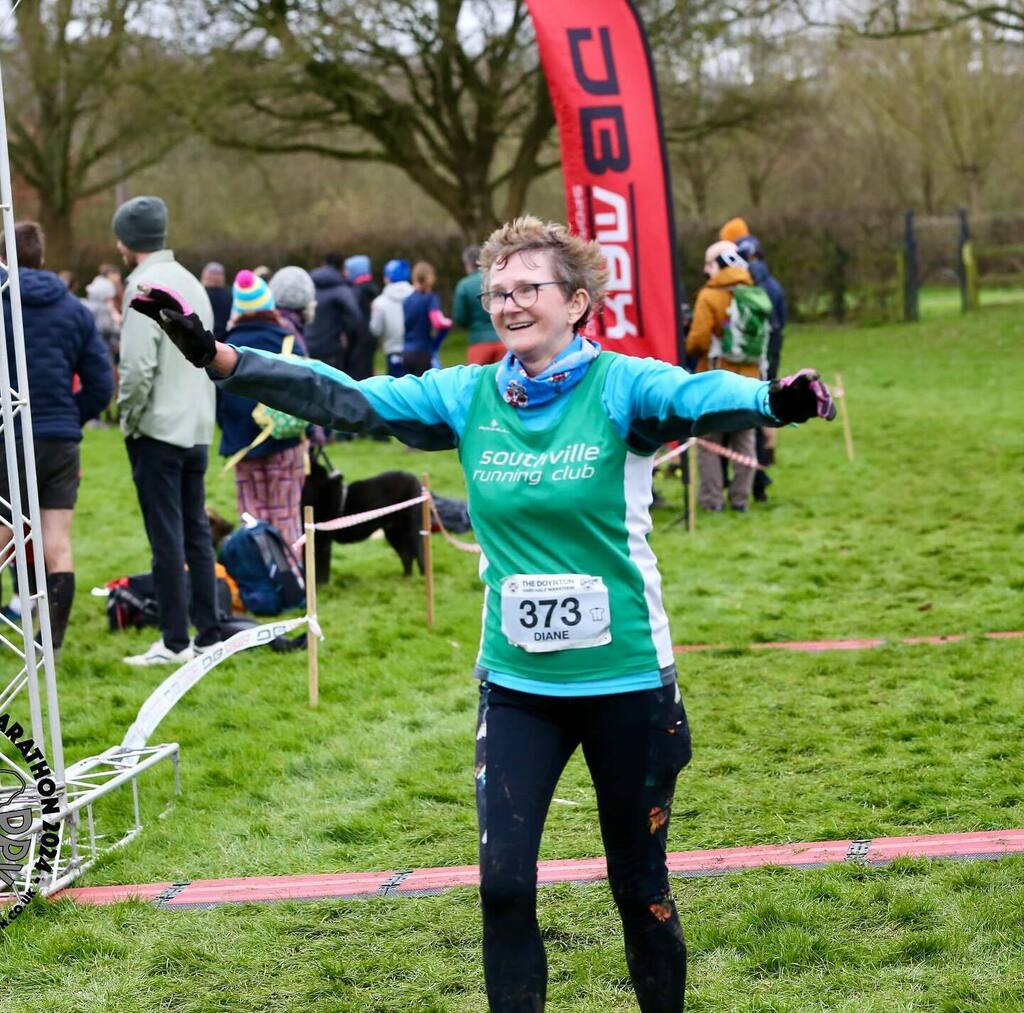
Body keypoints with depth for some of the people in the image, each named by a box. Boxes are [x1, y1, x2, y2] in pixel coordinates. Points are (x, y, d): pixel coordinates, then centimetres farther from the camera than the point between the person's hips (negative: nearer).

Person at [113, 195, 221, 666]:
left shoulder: (144, 286, -12)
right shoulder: (191, 283, 14)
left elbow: (138, 366, -19)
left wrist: (128, 420, -6)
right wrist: (198, 410, 17)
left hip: (158, 430, -8)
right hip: (197, 429, 8)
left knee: (167, 538, -5)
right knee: (196, 533, 11)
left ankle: (174, 642, -3)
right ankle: (208, 635, 14)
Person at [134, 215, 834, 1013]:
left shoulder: (622, 387, -12)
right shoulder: (469, 396, 0)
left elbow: (700, 397, -31)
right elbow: (343, 398, -4)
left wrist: (773, 401, -54)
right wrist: (217, 356, -14)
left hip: (626, 680, -3)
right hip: (516, 683, 3)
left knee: (640, 884, 11)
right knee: (504, 882, -2)